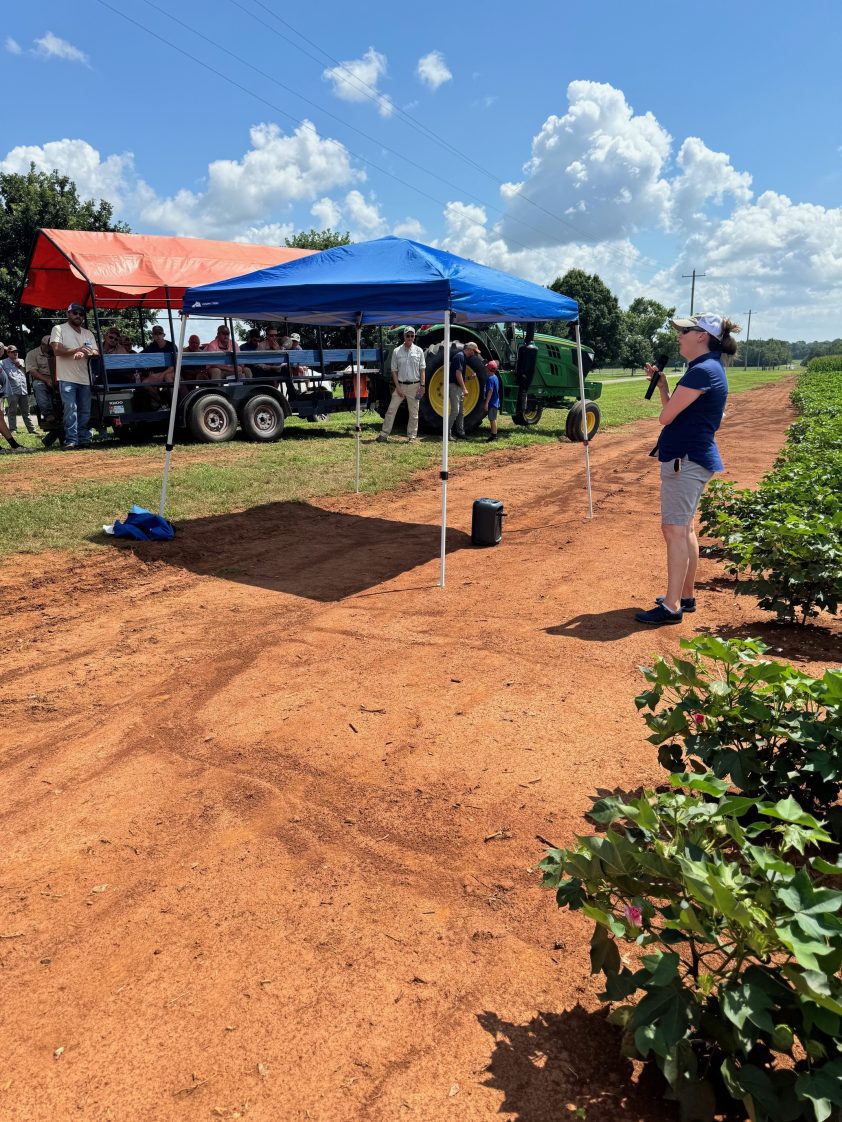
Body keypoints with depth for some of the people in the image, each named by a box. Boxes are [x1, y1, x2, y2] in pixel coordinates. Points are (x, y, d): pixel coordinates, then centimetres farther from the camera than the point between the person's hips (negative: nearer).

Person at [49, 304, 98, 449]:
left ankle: (84, 439, 9)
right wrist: (77, 350, -21)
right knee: (70, 410, -12)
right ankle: (71, 440, -13)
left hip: (85, 378, 5)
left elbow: (96, 353, 6)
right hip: (67, 378, -5)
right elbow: (57, 350, -9)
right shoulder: (59, 329, 4)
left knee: (85, 411, 5)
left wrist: (85, 353, -16)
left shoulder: (88, 334, 18)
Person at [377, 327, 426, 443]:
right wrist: (398, 387, -7)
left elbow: (422, 369, 3)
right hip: (401, 385, 0)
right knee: (391, 410, -2)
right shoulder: (396, 351, 1)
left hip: (414, 386, 0)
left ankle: (412, 436, 13)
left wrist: (422, 386, -5)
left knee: (414, 413, 4)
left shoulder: (418, 351, 2)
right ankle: (384, 434, 2)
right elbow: (394, 371, 1)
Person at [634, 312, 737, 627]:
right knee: (684, 529, 16)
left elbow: (666, 416, -17)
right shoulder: (707, 368, 16)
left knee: (675, 530, -8)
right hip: (692, 458, 11)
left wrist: (663, 389, 3)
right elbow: (675, 412, 15)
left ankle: (672, 607, -4)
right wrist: (661, 384, 7)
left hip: (686, 459, -11)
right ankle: (686, 595, 26)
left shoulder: (703, 371, -17)